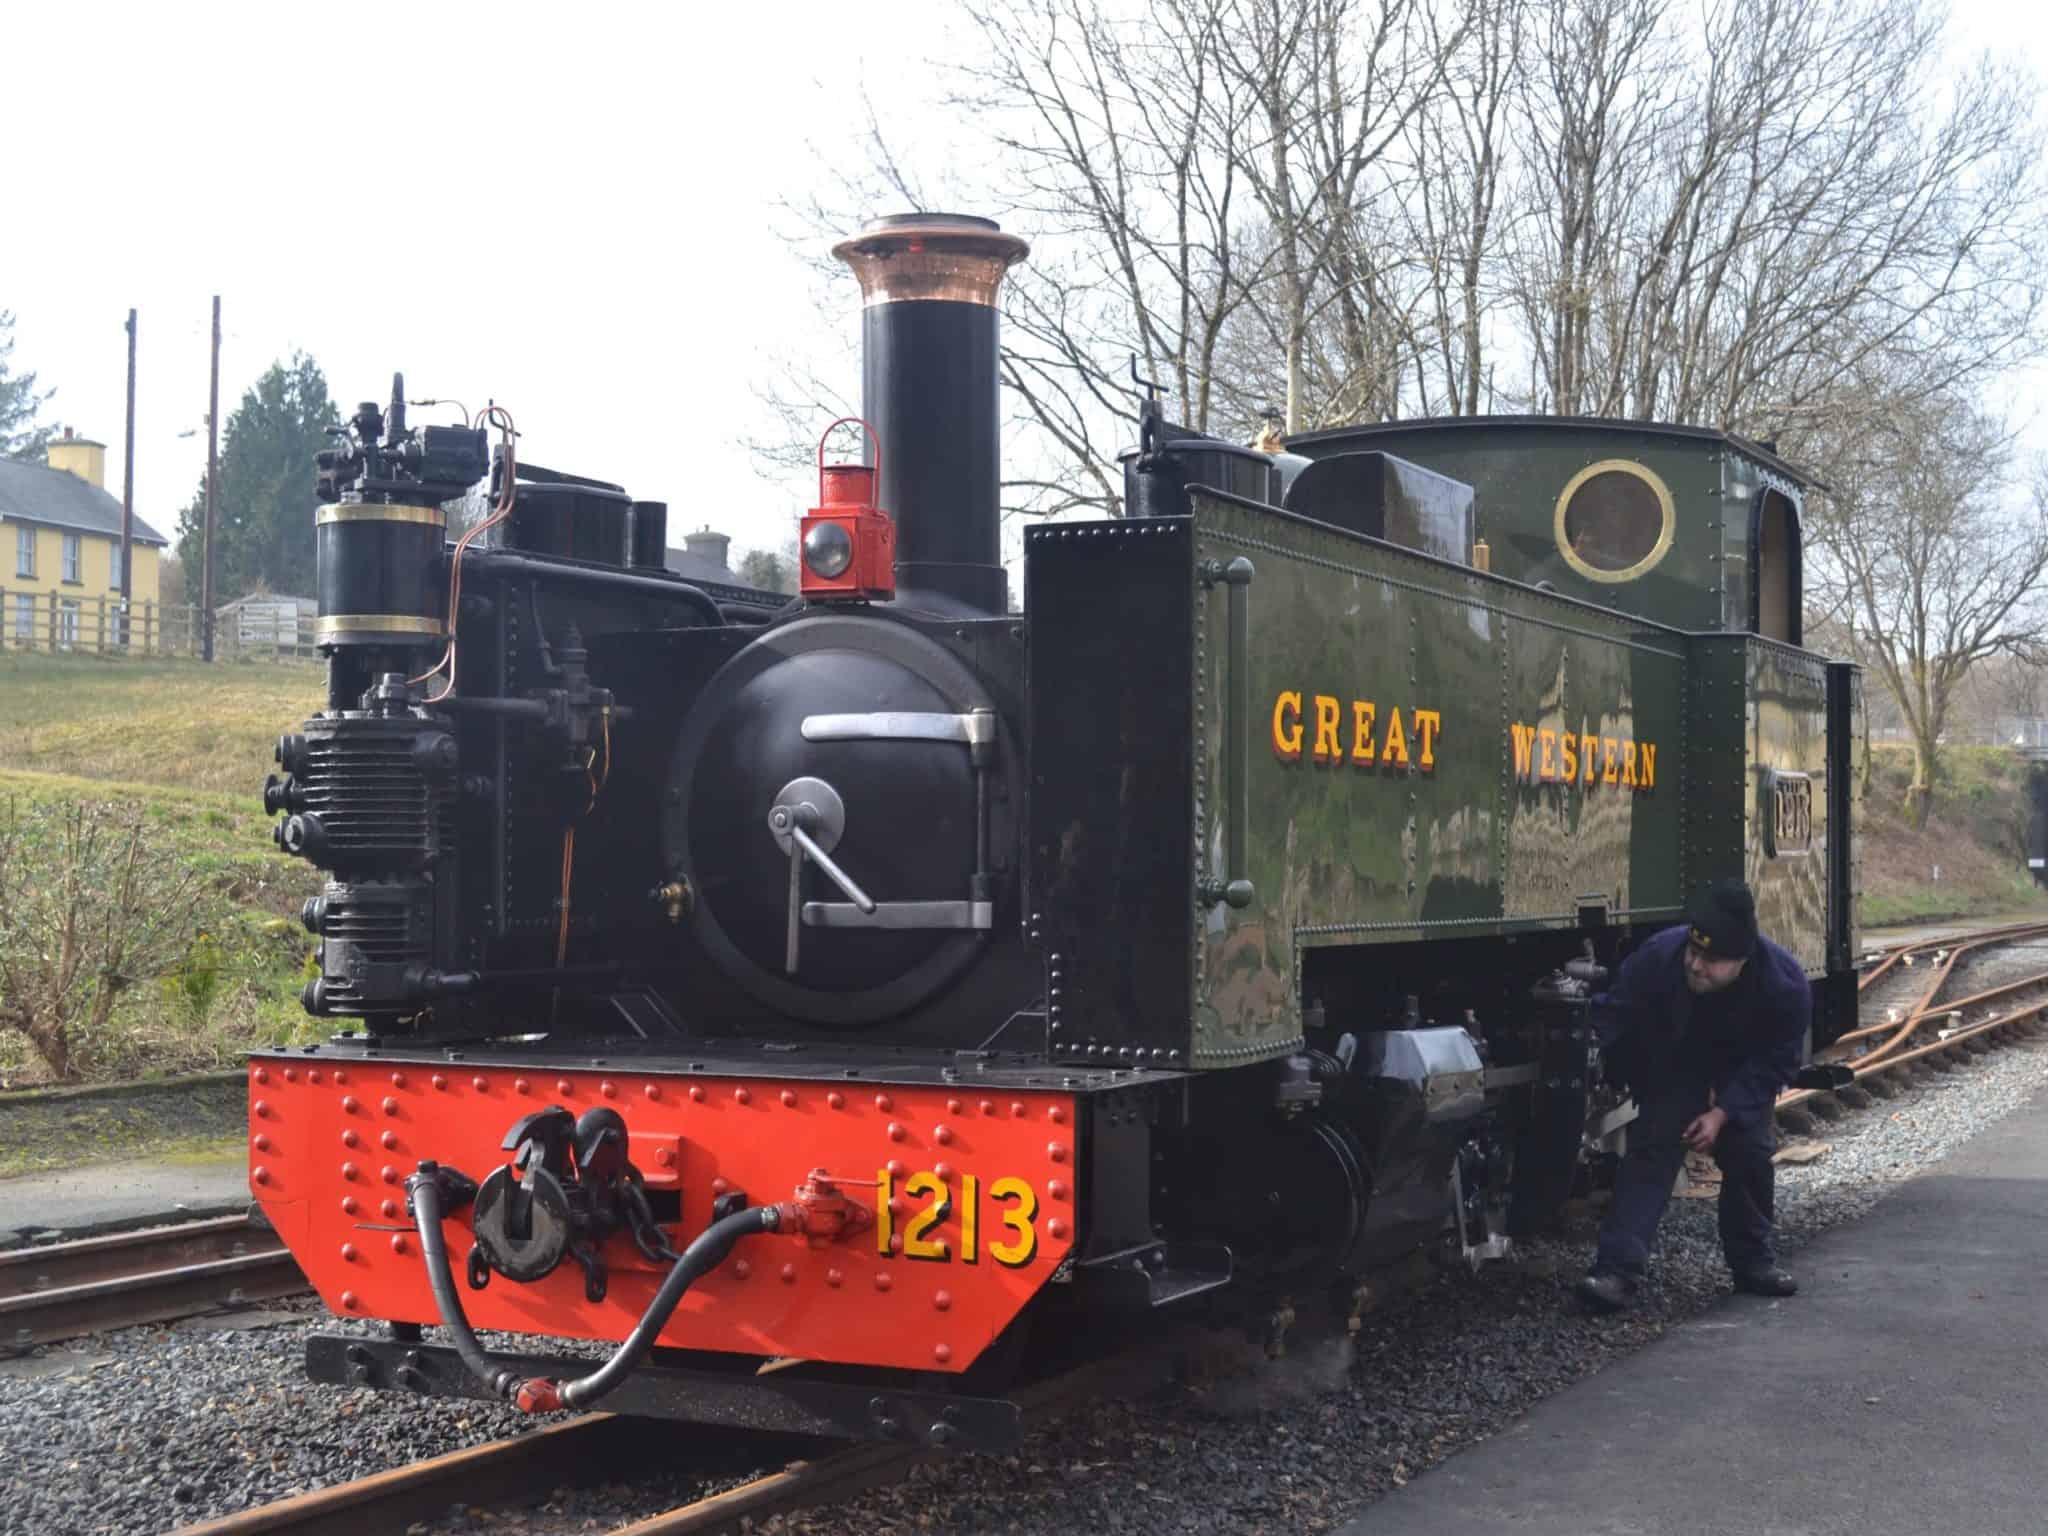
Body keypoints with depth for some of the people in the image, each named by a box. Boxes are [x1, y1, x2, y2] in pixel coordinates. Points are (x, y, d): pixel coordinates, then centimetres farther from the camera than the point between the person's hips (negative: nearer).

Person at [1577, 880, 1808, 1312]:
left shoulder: (1785, 985, -33)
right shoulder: (1659, 957, -36)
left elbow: (1775, 1062, -19)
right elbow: (1613, 1016, -20)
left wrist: (1724, 1112, -25)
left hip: (1742, 1071, 1)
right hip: (1674, 1063, -1)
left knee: (1749, 1154, -1)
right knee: (1653, 1148, -16)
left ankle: (1754, 1261, 23)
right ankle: (1618, 1270, -24)